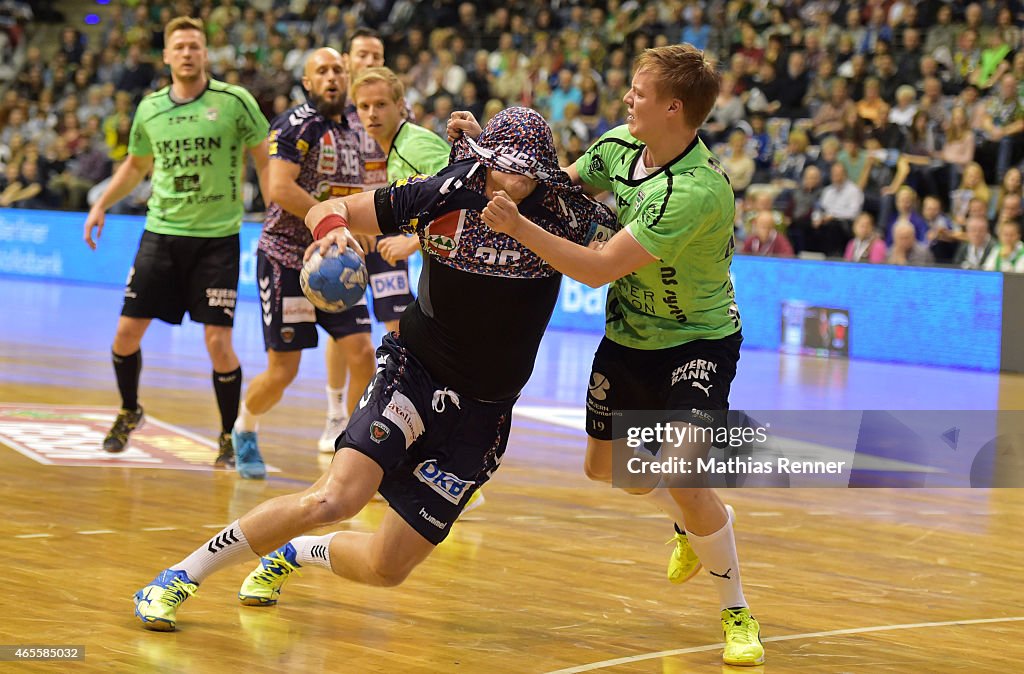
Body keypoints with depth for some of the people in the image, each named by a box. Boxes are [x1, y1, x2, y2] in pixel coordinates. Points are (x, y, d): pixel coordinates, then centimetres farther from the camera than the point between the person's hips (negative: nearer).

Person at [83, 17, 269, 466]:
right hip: (161, 231, 3)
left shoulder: (234, 101, -6)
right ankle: (129, 411, 29)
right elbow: (136, 166, 23)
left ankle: (229, 436, 11)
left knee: (219, 342, -8)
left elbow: (265, 161, -1)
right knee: (127, 332, 2)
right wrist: (101, 205, 14)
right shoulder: (150, 109, 6)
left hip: (217, 238, -3)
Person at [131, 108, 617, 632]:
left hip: (483, 416, 2)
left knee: (387, 569, 2)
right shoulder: (441, 197, -10)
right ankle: (180, 576, -12)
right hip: (414, 375, -2)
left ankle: (293, 552, 35)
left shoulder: (560, 215, -9)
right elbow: (328, 209, -3)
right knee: (334, 499, -27)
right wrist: (332, 225, -26)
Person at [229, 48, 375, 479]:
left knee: (361, 352, -8)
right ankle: (243, 431, 27)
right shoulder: (298, 124, -12)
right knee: (283, 370, -2)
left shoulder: (350, 132, 13)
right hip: (286, 259, -6)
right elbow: (279, 188, -24)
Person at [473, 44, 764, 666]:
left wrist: (518, 226, -33)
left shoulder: (698, 190, -33)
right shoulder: (619, 145, -9)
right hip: (627, 336, 8)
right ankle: (698, 524, 50)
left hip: (698, 341, -8)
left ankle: (738, 613, 0)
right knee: (606, 467, 19)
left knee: (683, 476, -22)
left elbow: (599, 269, -34)